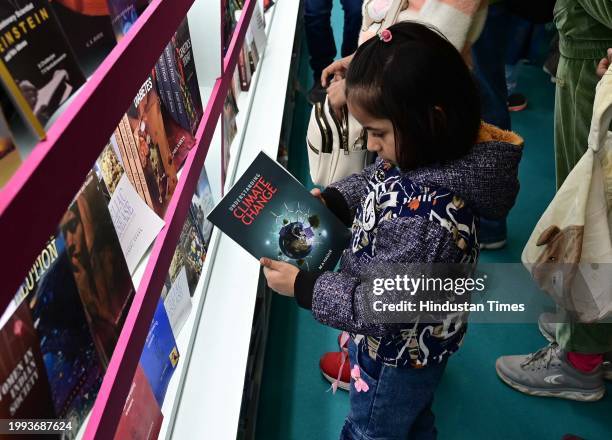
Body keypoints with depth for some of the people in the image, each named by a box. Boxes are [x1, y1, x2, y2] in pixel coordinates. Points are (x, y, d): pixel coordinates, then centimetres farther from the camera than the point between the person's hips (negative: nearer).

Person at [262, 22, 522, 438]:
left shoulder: (425, 219, -43)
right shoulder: (423, 154, -16)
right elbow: (374, 181, 5)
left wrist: (302, 286, -25)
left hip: (398, 354, -8)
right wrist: (332, 199, -11)